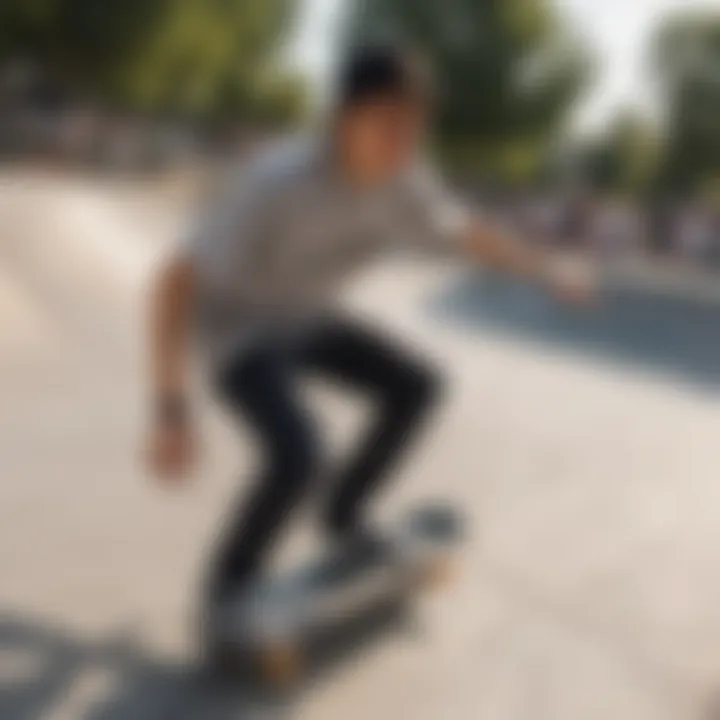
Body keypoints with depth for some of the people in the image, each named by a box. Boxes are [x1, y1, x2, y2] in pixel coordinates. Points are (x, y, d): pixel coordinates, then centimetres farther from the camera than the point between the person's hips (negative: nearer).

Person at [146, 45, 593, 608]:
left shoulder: (404, 183, -16)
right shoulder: (278, 185, -36)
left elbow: (470, 234, 3)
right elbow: (177, 282, -36)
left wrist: (552, 275, 15)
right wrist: (172, 409, -42)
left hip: (304, 318, 7)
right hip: (237, 329, -6)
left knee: (415, 387, 2)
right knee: (298, 455, -26)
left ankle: (344, 513, 21)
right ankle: (229, 593, -1)